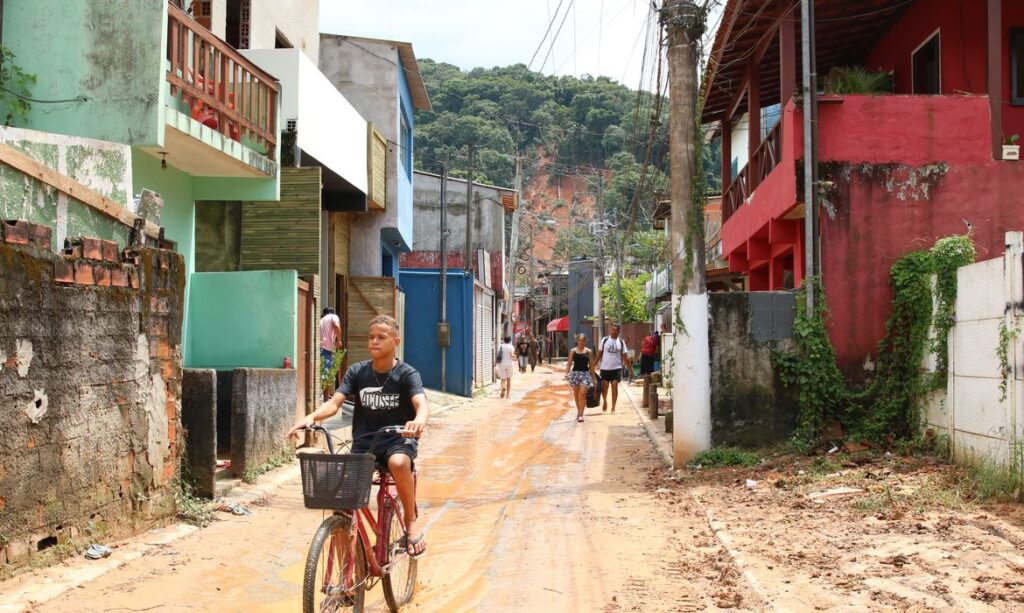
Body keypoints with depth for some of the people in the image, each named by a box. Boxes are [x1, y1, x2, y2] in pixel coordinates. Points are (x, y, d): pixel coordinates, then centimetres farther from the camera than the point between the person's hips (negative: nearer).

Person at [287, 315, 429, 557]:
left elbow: (421, 404, -23)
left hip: (398, 439, -3)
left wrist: (419, 421, -48)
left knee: (398, 463, -36)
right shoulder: (357, 372, 3)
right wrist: (311, 417, -30)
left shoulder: (407, 374, -6)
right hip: (365, 441, 3)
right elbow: (335, 402, -8)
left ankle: (411, 522, -15)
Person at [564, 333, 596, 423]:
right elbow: (569, 363, 5)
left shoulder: (589, 351, 4)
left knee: (582, 394, -14)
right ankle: (579, 411, 29)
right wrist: (566, 373, -6)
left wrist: (593, 377, 8)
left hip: (585, 373, -2)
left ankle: (580, 414, -13)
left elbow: (591, 365, 8)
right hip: (575, 373, 2)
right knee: (576, 394, 10)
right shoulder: (573, 351, 5)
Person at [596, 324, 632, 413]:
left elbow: (625, 357, 6)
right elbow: (599, 353, 5)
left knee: (614, 386, -7)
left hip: (616, 368, 0)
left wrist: (630, 368, 1)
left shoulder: (621, 342, 4)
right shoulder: (605, 340, 2)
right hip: (605, 368, 0)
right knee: (604, 386, 4)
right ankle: (604, 401, 32)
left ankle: (613, 407, 0)